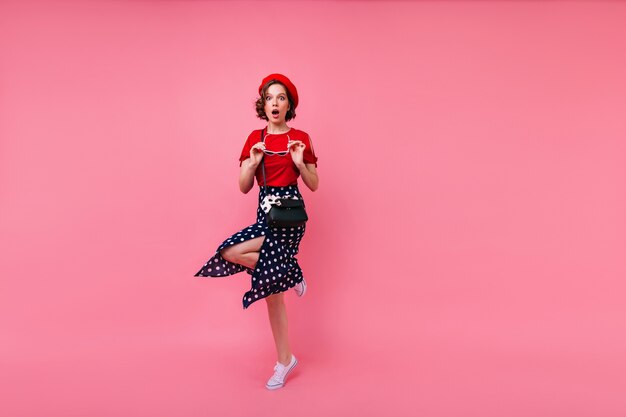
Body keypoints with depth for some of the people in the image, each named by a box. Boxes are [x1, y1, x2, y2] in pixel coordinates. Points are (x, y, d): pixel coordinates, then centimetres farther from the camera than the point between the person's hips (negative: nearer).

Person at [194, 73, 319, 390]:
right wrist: (252, 163, -12)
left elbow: (314, 185, 1)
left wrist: (299, 162, -15)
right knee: (272, 287, 5)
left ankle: (291, 273, 1)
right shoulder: (255, 138, 9)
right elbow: (243, 187, 6)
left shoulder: (300, 138, 0)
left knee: (232, 252, -22)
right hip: (265, 211, 5)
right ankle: (284, 360, 18)